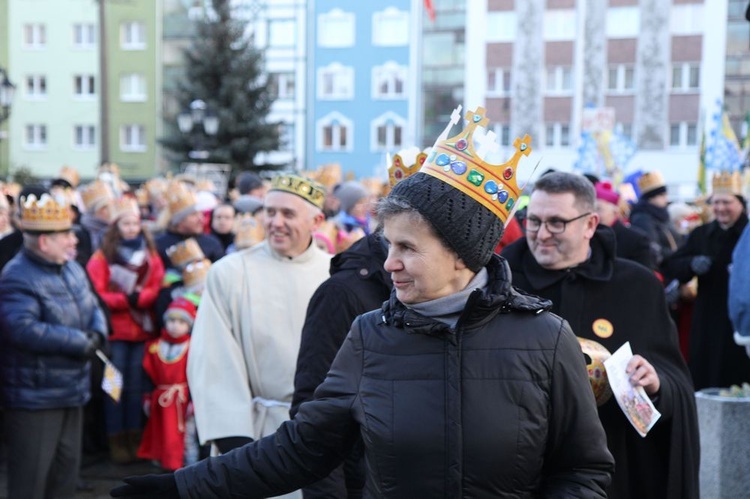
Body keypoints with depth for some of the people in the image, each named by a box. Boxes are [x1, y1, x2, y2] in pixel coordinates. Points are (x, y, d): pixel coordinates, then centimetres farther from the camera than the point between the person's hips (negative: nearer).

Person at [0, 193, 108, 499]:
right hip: (34, 396, -9)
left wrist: (97, 334, -9)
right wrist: (80, 342, -24)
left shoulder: (72, 269, 9)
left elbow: (93, 309, 15)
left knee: (66, 469, 18)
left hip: (72, 390, 9)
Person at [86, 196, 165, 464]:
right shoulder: (102, 256, 0)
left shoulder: (150, 254, 10)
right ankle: (116, 441, 7)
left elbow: (157, 287, 0)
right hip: (115, 329, -3)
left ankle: (135, 438, 16)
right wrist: (123, 300, -19)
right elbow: (96, 292, -8)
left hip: (142, 328, 3)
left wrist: (139, 297, -17)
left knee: (136, 386, 8)